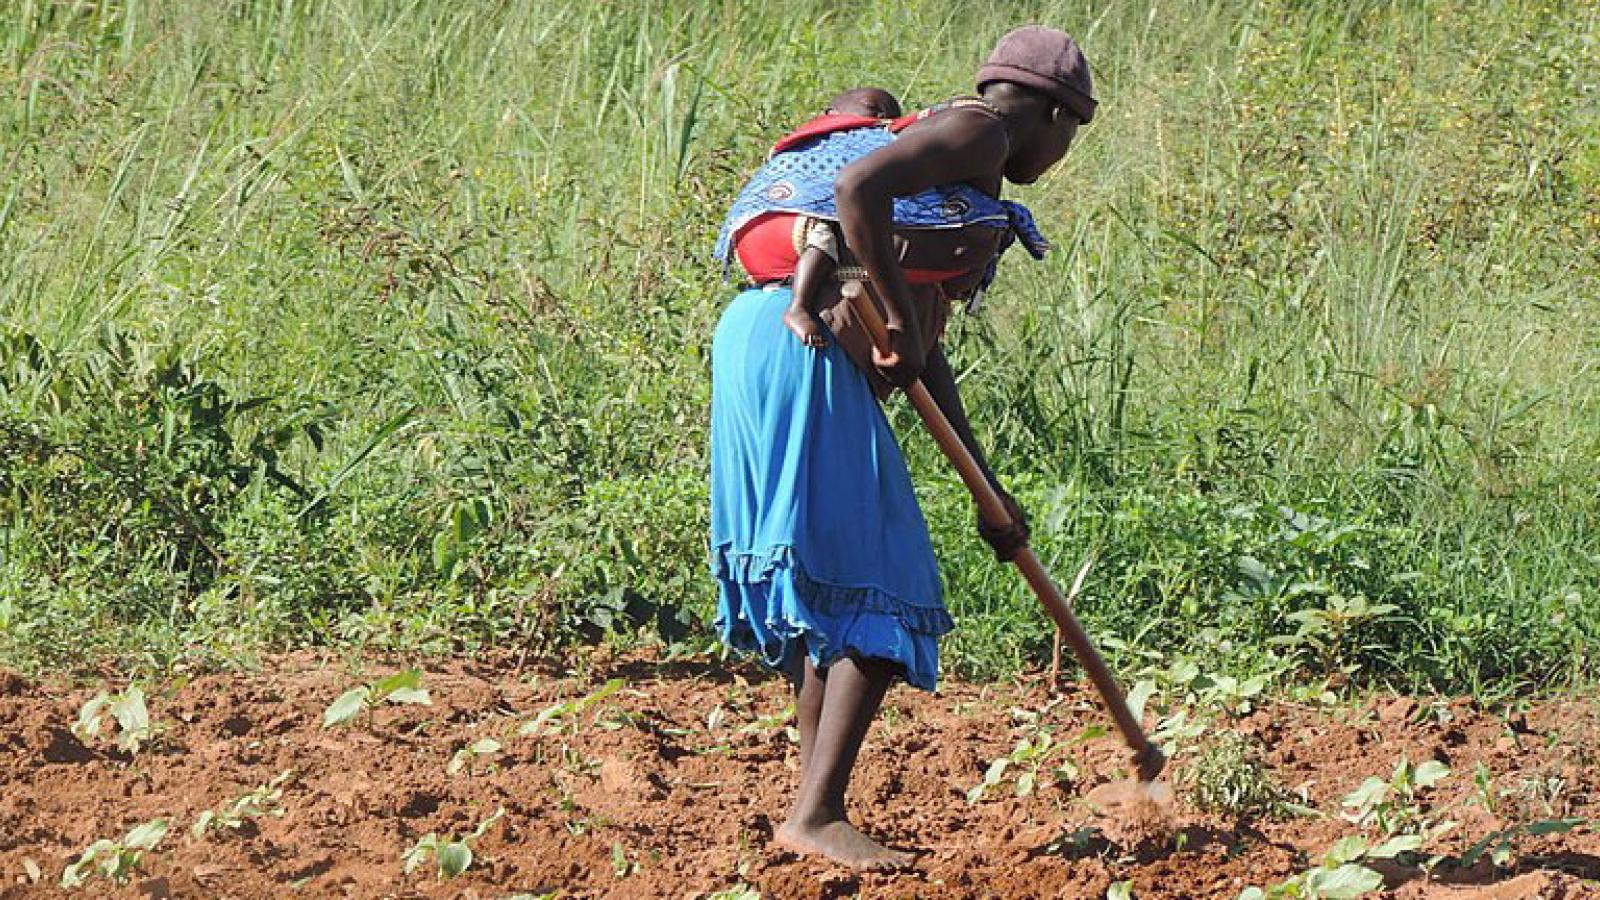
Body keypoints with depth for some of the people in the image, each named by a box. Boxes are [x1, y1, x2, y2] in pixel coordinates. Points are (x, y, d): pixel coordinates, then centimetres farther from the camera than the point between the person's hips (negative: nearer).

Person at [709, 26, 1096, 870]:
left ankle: (816, 810, 19)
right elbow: (859, 186, -22)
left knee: (827, 594, 15)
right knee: (880, 594, -10)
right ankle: (817, 813, -14)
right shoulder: (978, 132, -2)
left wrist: (988, 493, 27)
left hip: (760, 338, 10)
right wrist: (898, 320, -17)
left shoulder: (966, 179, 28)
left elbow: (925, 355, 28)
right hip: (803, 348, -10)